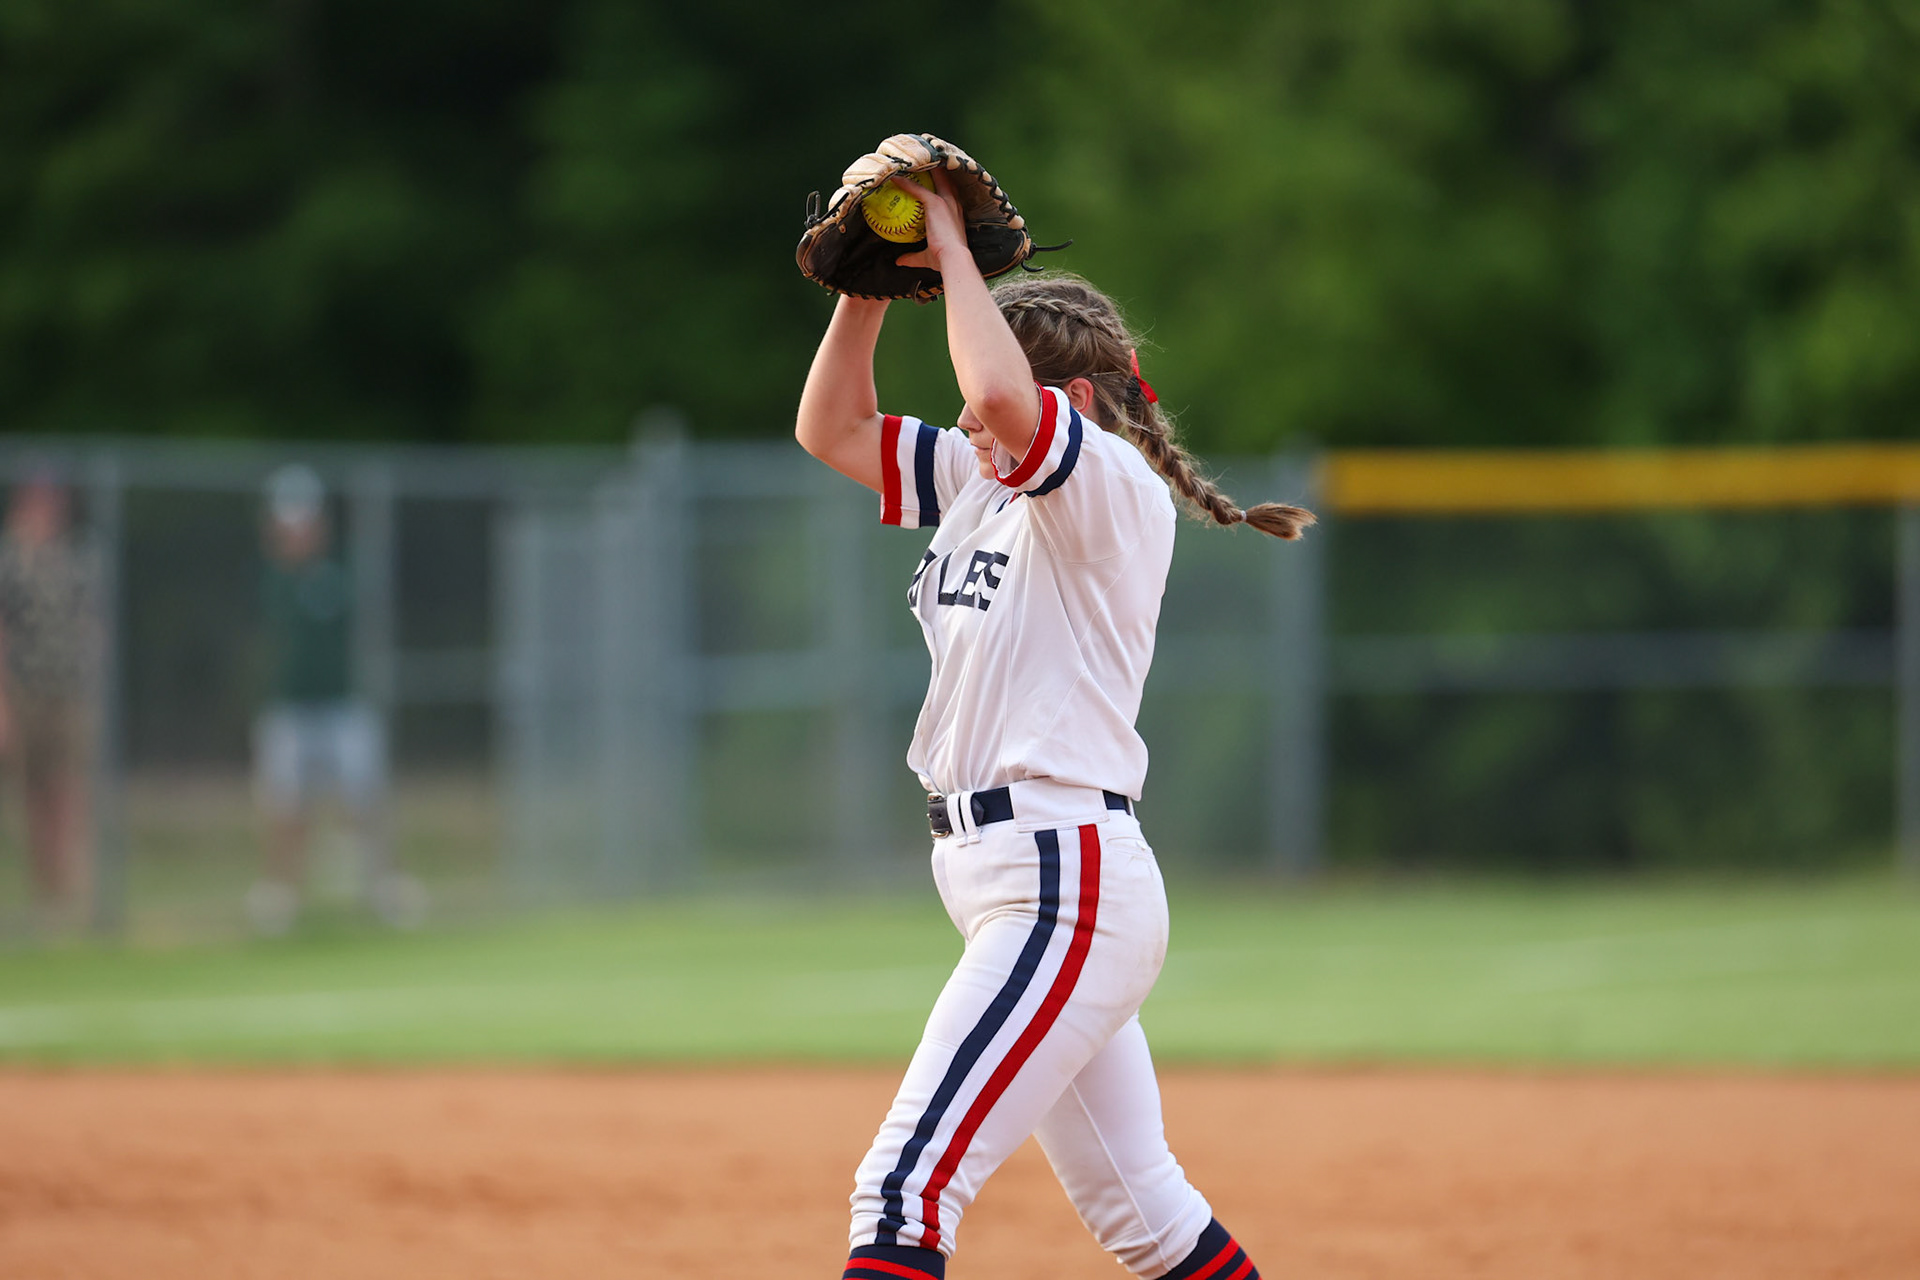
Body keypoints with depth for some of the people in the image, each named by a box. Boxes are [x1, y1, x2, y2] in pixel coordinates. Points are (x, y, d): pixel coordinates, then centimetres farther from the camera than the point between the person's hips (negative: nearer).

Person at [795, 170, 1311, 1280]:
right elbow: (832, 428, 19)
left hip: (1067, 886, -10)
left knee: (909, 1187, -18)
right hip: (1007, 887, 10)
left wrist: (956, 257, -16)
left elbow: (1001, 399, -29)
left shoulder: (1118, 492, -11)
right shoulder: (978, 484, 15)